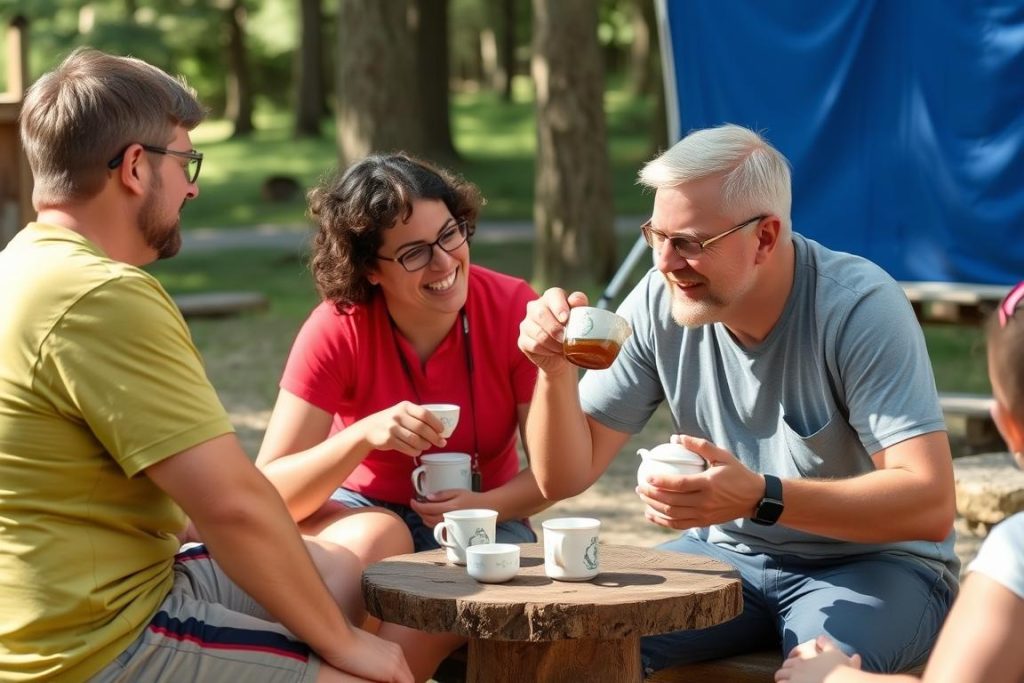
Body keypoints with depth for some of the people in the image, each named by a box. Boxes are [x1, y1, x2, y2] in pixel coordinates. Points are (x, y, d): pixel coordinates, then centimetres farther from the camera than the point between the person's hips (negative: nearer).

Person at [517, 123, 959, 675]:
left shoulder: (860, 308, -21)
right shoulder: (658, 304, -8)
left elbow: (930, 505, -28)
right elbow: (564, 477, -2)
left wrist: (761, 497, -38)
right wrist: (555, 371, -21)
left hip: (875, 562, -4)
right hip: (729, 553, 4)